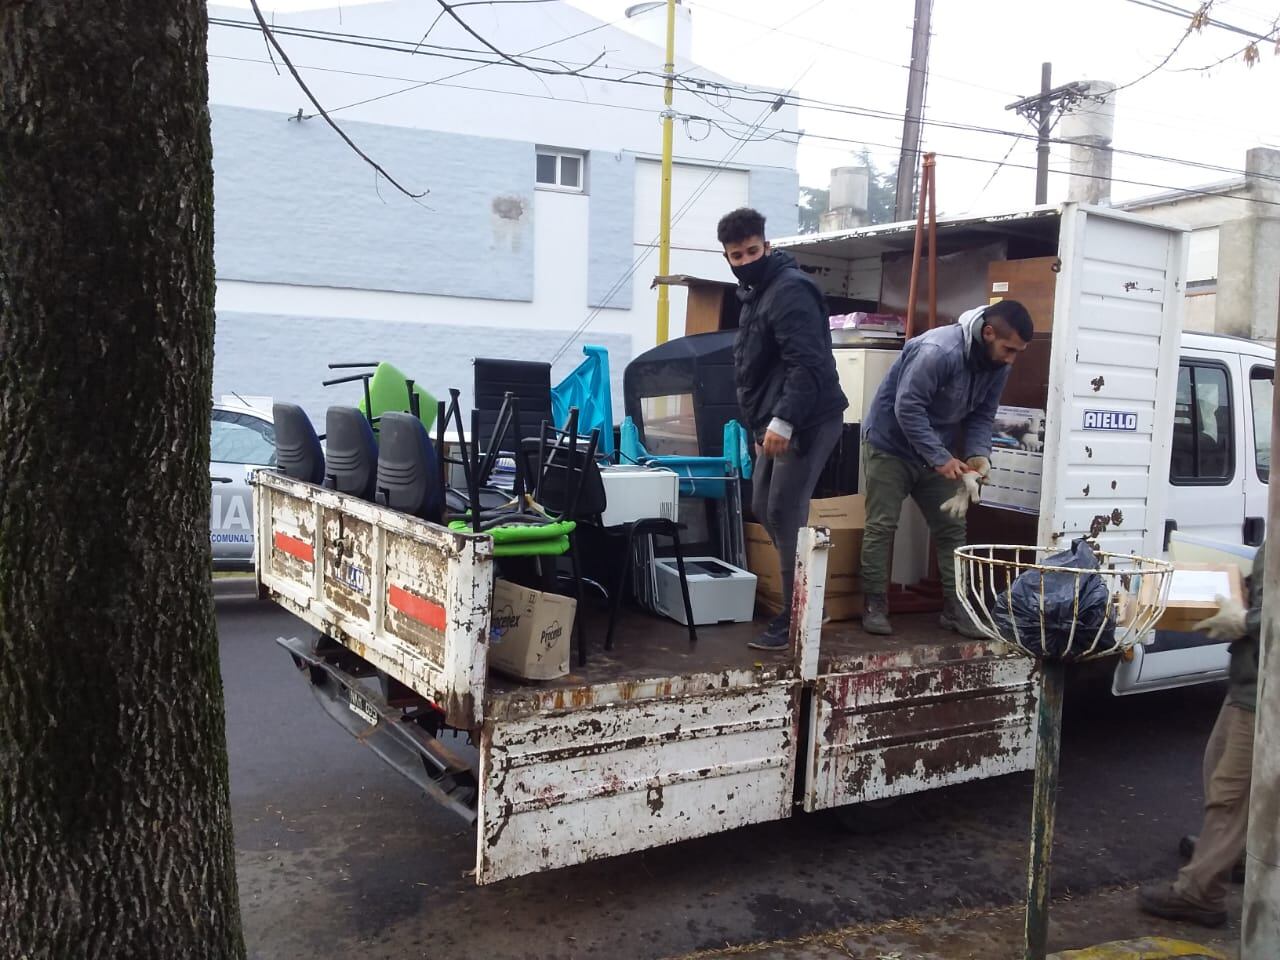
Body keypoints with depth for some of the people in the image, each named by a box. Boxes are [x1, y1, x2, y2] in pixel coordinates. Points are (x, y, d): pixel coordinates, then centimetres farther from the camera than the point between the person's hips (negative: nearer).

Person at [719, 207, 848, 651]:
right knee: (764, 508, 14)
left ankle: (796, 620, 0)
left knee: (785, 516, -10)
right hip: (776, 422, 11)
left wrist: (783, 420, -31)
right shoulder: (754, 292, 18)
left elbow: (808, 364, -24)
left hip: (806, 422, -11)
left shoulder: (789, 289, -15)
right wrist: (763, 424, 22)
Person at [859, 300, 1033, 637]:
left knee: (952, 528, 5)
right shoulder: (938, 350, -30)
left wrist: (979, 454, -17)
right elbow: (908, 409, -29)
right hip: (891, 445, -7)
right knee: (881, 527, -3)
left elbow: (982, 416, 2)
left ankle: (955, 607, 11)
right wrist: (941, 459, -31)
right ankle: (874, 606, 5)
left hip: (936, 451, 7)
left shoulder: (998, 365, -6)